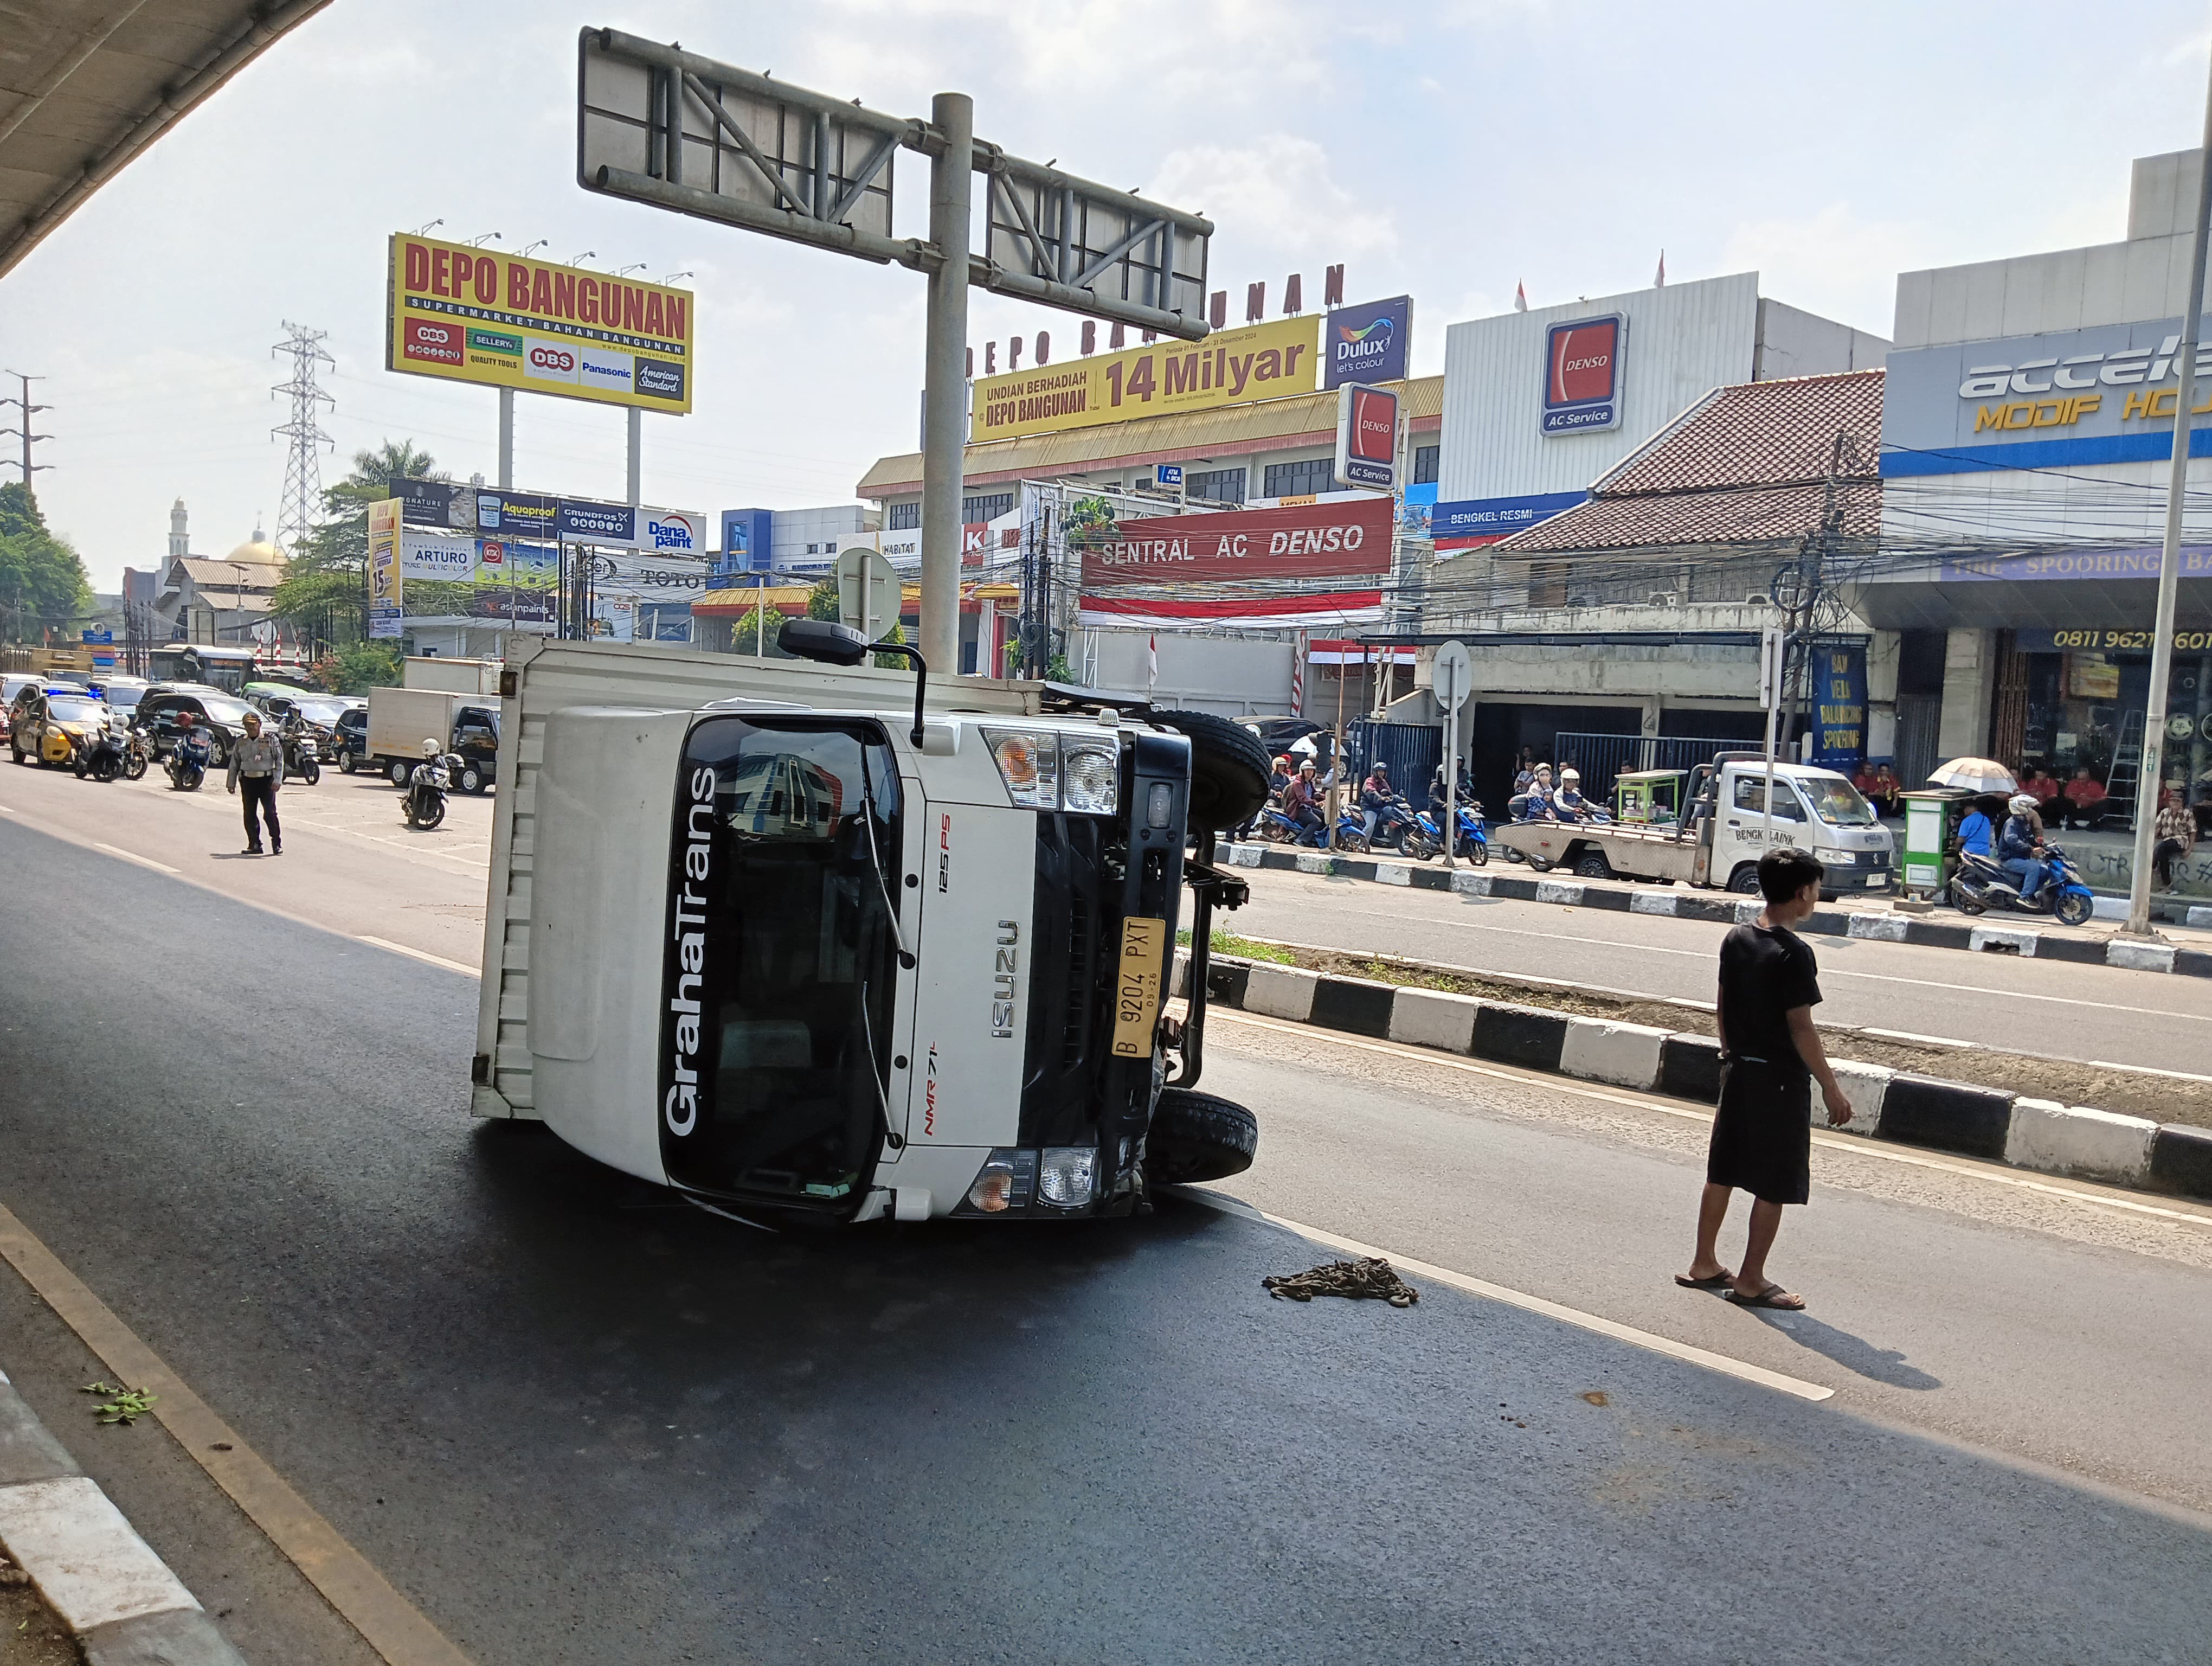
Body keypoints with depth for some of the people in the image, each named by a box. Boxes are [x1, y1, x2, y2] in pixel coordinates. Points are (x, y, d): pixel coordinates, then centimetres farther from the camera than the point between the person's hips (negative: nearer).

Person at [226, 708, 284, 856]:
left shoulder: (271, 740, 0)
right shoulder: (241, 742, 10)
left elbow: (280, 760, -2)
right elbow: (234, 763, 16)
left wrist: (277, 780, -10)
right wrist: (231, 783, 13)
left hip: (266, 780, -4)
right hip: (248, 781, 4)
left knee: (270, 813, -8)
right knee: (249, 815, 4)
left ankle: (277, 844, -1)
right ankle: (254, 845, 12)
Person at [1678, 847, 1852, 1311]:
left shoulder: (1736, 940, 3)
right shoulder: (1794, 953, -19)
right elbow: (1801, 1028, -18)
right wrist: (1831, 1088, -11)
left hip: (1738, 1072, 8)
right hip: (1780, 1079, -8)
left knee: (1723, 1172, 14)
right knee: (1775, 1185, 4)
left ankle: (1703, 1264, 23)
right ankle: (1751, 1280, 11)